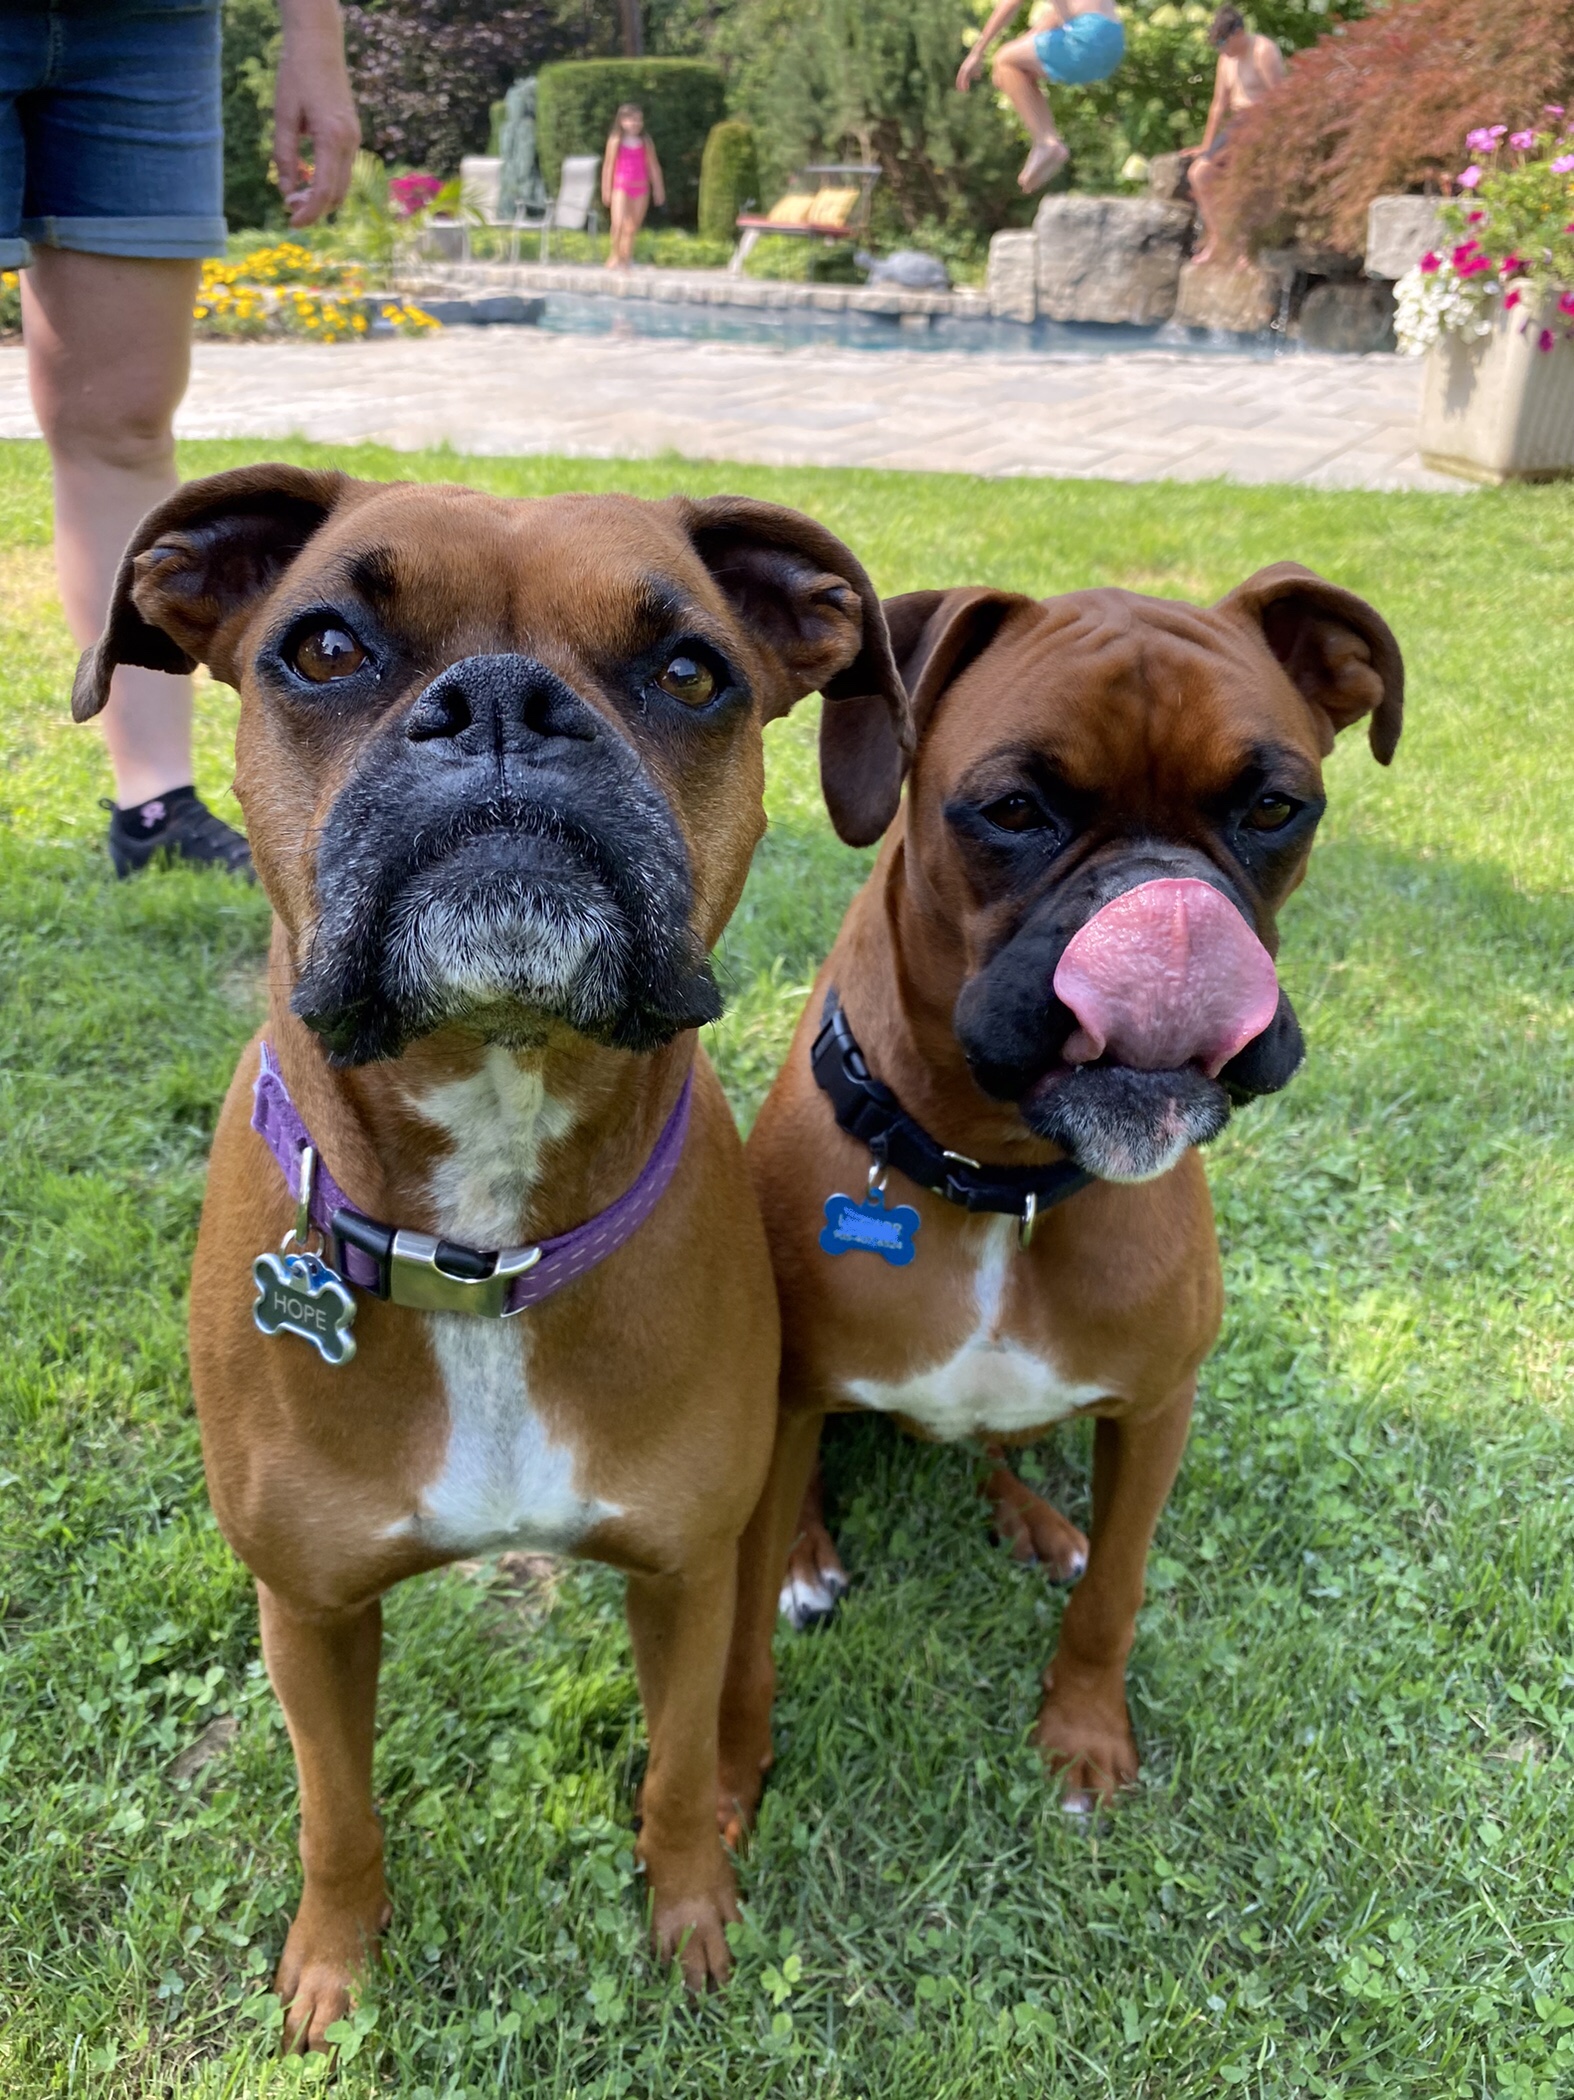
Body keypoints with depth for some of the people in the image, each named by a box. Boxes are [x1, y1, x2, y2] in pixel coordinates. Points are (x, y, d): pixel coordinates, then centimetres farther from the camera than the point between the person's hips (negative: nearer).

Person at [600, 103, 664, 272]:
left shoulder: (646, 143, 7)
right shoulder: (615, 141, 0)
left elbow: (654, 167, 10)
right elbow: (608, 166, 1)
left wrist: (658, 188, 7)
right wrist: (606, 189, -2)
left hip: (641, 189, 3)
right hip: (621, 187, -3)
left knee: (632, 228, 6)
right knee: (618, 223, -18)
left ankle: (625, 260, 13)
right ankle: (614, 255, -2)